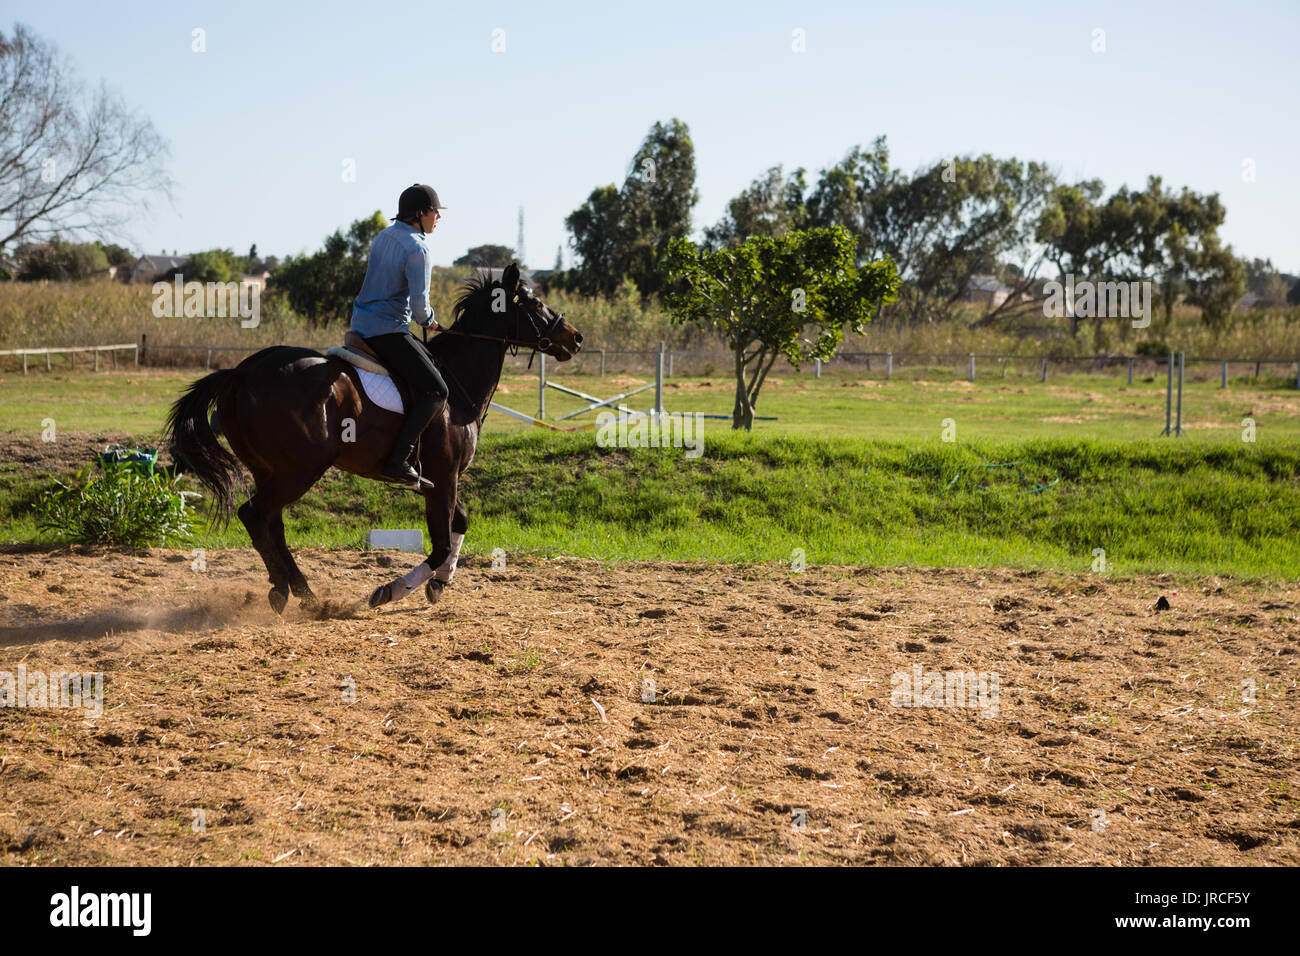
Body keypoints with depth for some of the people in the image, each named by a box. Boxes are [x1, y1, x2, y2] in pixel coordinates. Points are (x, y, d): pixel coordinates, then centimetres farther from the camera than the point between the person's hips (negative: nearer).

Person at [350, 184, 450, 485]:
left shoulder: (384, 236, 12)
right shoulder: (416, 249, -17)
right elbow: (419, 305, -21)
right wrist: (427, 321, 2)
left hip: (362, 324, 10)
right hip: (387, 332, -10)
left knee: (433, 365, 27)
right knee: (436, 391, -11)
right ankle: (397, 461, -21)